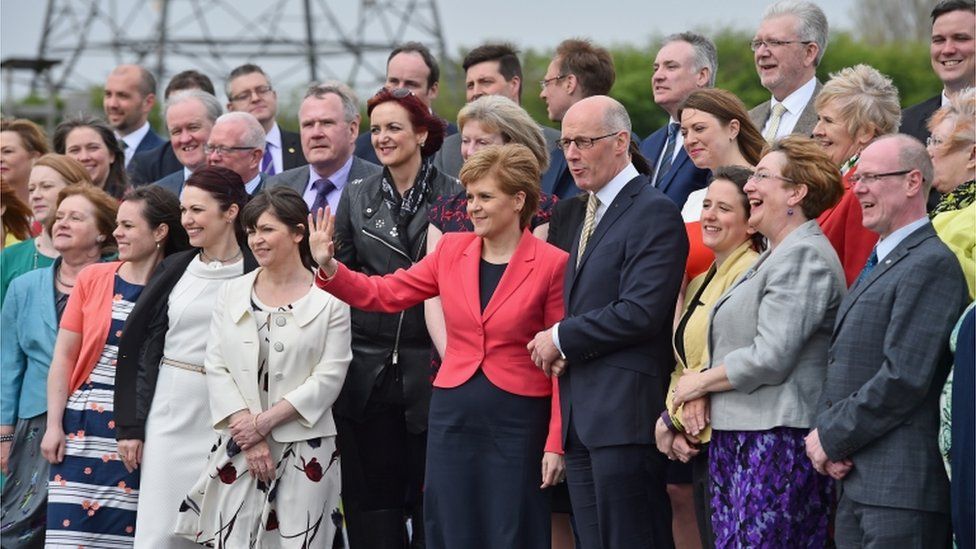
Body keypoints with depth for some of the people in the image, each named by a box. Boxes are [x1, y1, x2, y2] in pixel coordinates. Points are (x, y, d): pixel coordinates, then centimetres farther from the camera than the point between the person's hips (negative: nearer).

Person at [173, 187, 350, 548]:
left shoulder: (329, 298, 0)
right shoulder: (232, 293, 10)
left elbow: (329, 376, -6)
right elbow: (216, 367, 4)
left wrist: (265, 422, -10)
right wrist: (248, 430, -8)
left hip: (304, 449, -3)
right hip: (238, 448, 3)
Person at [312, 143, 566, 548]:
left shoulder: (552, 264, -7)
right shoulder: (452, 250, 7)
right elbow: (384, 294, 8)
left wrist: (556, 443, -10)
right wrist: (329, 267, -9)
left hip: (518, 421, -4)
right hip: (453, 416, 4)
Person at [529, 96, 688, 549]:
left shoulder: (654, 213, -10)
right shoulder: (590, 212, 21)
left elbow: (641, 312, -18)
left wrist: (562, 338, -10)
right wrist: (559, 346, 3)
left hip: (624, 412, -9)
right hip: (582, 416, 9)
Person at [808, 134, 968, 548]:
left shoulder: (931, 264, -11)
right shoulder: (879, 264, 21)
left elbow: (904, 378, -18)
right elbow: (841, 365, 19)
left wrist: (832, 438, -10)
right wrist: (825, 431, 0)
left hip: (900, 489, -9)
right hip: (854, 485, 9)